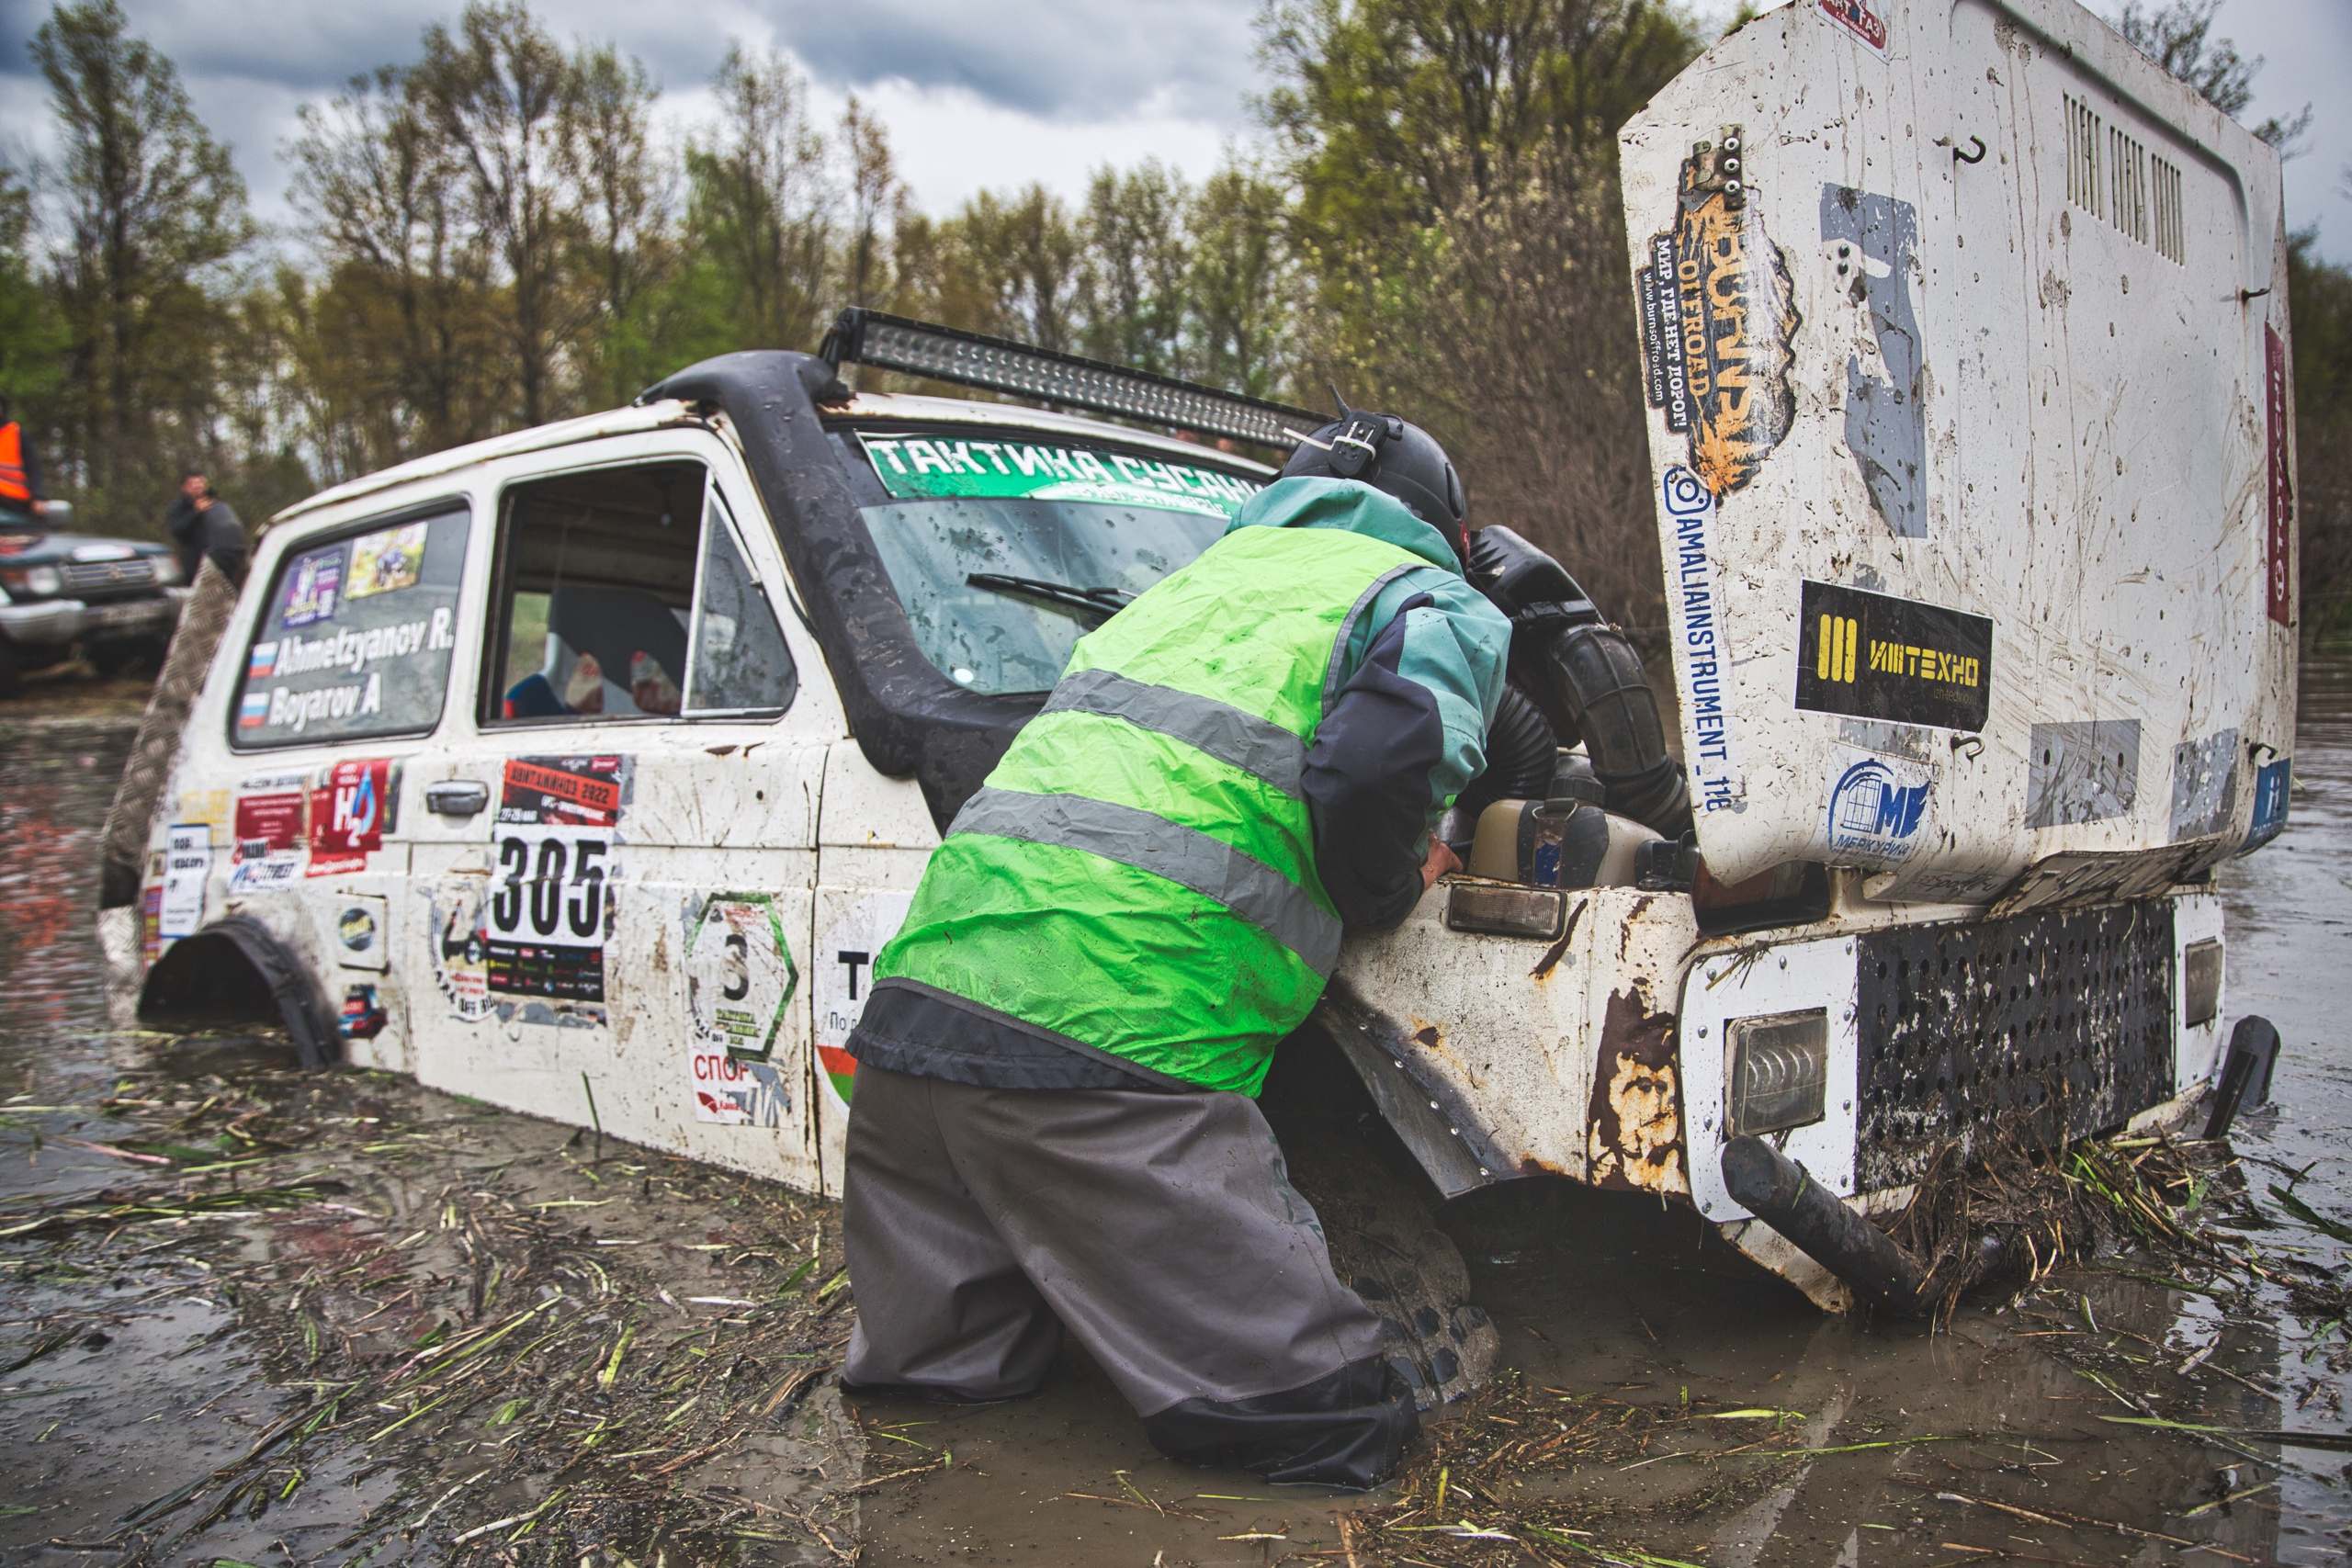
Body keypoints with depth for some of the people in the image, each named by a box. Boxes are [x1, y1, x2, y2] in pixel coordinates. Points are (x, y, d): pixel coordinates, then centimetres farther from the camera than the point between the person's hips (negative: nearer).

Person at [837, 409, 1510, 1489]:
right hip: (1115, 1049, -8)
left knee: (929, 1375, 25)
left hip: (918, 995, 8)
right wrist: (1389, 891, 10)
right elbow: (1379, 768, -13)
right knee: (1340, 1431, -2)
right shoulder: (1437, 604, 10)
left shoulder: (1202, 573, 32)